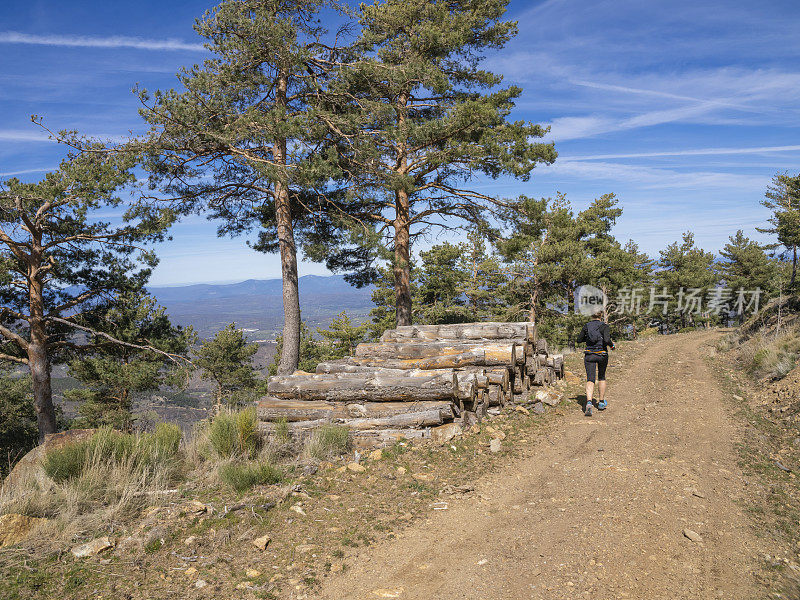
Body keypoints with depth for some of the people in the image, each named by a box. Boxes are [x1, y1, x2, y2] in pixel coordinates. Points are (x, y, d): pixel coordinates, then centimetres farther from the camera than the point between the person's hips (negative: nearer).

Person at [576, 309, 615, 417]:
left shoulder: (586, 326, 4)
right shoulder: (604, 326, -5)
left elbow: (579, 340, 9)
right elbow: (607, 340, -20)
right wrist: (612, 345, -1)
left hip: (589, 355, 1)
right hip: (602, 354, -1)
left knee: (590, 379, -5)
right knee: (601, 377, 20)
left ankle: (589, 402, -27)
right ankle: (601, 403, 28)